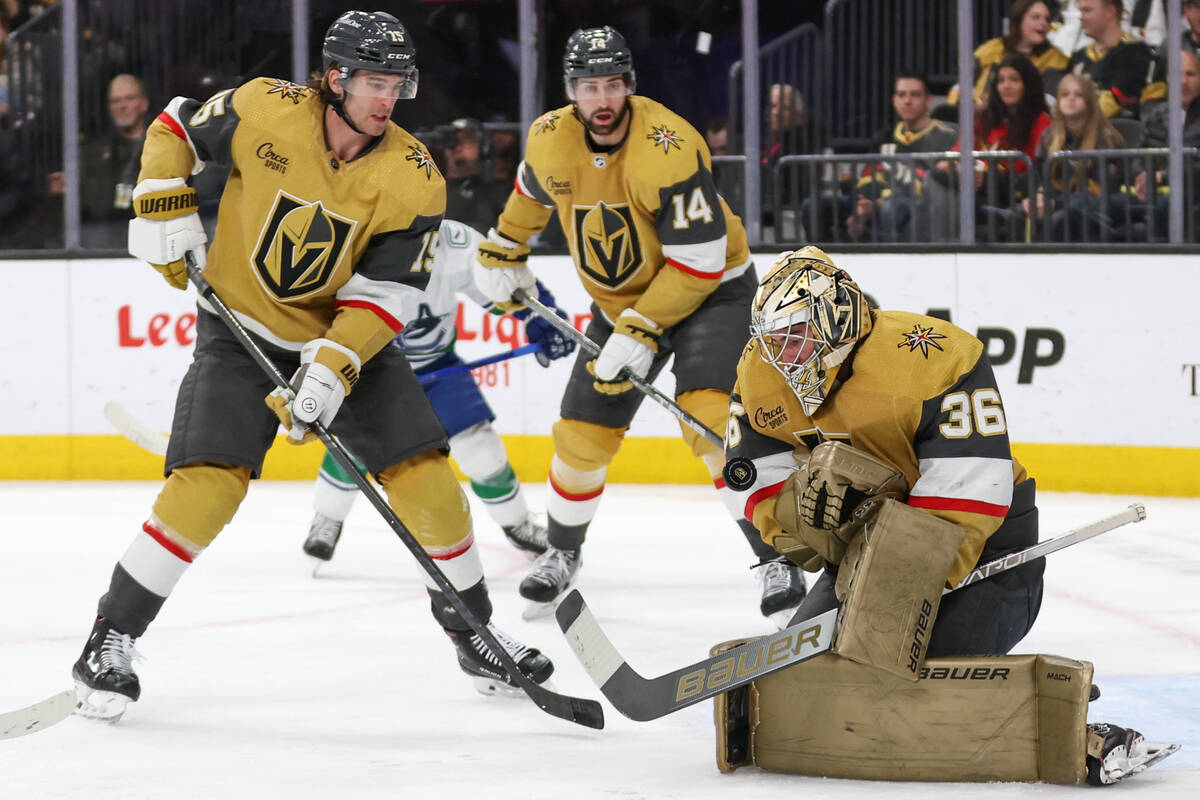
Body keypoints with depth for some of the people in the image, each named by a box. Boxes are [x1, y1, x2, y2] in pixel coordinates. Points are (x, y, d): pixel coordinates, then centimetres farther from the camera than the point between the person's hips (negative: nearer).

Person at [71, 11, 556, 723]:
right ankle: (112, 638, -8)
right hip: (242, 325, -2)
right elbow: (175, 130, 1)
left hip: (350, 335, 2)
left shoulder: (413, 178, -15)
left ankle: (473, 631, 15)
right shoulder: (264, 110, -17)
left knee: (424, 475, -4)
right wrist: (166, 213, -9)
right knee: (209, 482, -18)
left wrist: (334, 368, -28)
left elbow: (389, 291, -17)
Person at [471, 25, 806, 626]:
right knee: (582, 435, 6)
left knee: (711, 420, -26)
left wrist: (643, 331, -29)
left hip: (708, 288, -6)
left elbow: (700, 258, -28)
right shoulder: (551, 140, -11)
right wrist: (503, 253, 23)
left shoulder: (668, 147, -30)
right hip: (620, 300, 6)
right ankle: (562, 554, 33)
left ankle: (777, 563, -20)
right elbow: (534, 193, 16)